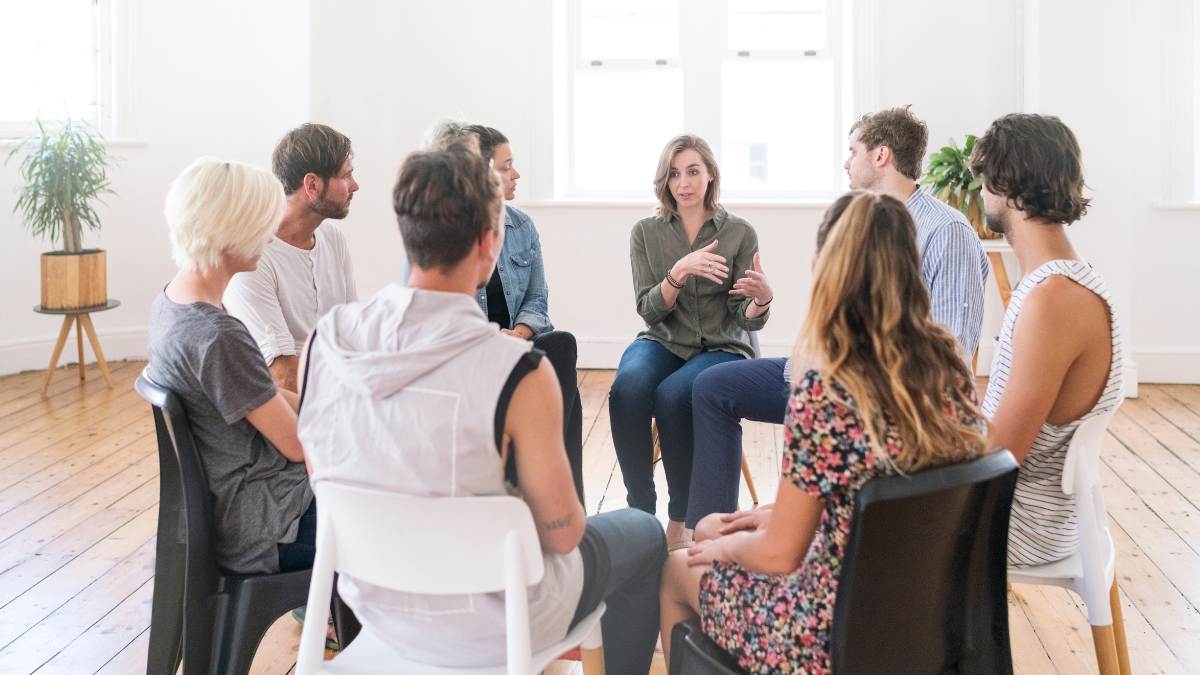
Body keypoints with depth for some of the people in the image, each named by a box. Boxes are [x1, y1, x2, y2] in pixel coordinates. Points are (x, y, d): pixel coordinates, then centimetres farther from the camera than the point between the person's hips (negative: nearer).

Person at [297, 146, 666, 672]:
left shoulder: (322, 341, -13)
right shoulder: (518, 373, -29)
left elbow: (329, 482, 2)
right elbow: (561, 532, -18)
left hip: (374, 607, 6)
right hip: (482, 628, -5)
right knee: (643, 535, 22)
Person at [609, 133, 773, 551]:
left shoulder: (739, 234, 2)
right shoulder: (646, 233, 7)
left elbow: (746, 321, -2)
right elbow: (649, 310, -4)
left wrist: (762, 299, -25)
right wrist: (681, 272, -21)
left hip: (722, 348, -1)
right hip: (661, 343, 2)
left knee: (673, 394, -35)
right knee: (628, 387, -34)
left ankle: (681, 521, -20)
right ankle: (640, 512, -23)